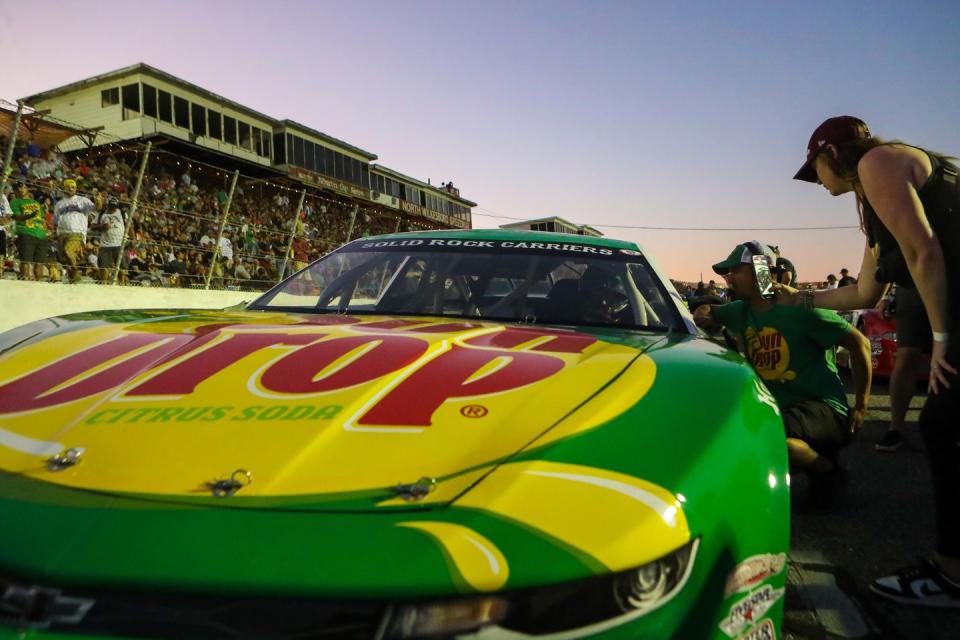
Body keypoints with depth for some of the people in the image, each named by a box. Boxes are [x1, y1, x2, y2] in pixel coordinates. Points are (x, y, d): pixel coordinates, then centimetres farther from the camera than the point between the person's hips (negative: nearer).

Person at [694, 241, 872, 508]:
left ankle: (827, 470, -3)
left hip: (825, 409, -8)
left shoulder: (799, 309, -14)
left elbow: (859, 343, -10)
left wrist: (861, 407, -9)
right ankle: (810, 452, 13)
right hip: (778, 407, 8)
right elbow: (709, 314, 26)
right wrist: (704, 315, -1)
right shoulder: (741, 311, 7)